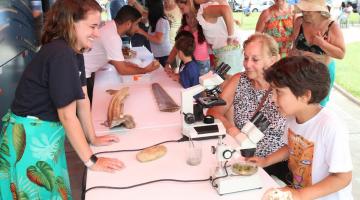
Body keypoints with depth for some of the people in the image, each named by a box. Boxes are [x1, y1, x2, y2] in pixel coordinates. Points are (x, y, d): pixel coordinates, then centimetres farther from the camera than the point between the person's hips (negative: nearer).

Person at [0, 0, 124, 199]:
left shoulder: (75, 53, 2)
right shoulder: (60, 55, -27)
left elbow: (82, 100, 6)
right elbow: (68, 116, -25)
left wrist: (92, 137, 10)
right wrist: (91, 161, -18)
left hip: (46, 134, 9)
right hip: (28, 138, -8)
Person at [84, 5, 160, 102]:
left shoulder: (111, 27, 0)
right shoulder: (112, 37, -27)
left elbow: (111, 59, 11)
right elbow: (122, 70, -21)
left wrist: (128, 64, 1)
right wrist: (145, 70, -9)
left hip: (84, 71, 9)